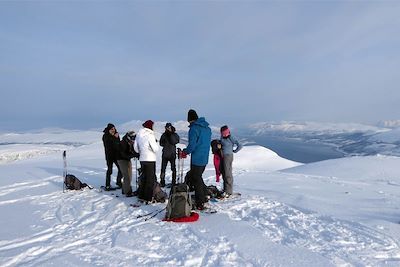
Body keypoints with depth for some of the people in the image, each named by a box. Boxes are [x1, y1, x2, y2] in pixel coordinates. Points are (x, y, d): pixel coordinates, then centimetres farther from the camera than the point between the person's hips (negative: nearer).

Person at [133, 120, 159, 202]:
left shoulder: (139, 135, 4)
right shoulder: (150, 135, -17)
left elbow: (135, 147, 10)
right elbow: (155, 149, -15)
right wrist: (156, 142, 2)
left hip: (142, 159, 7)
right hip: (150, 160, -7)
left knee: (144, 177, 19)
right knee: (151, 179, 3)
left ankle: (141, 195, 25)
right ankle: (148, 197, 7)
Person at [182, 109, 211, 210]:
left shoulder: (194, 128, -16)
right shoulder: (207, 128, 10)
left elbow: (192, 145, -21)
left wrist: (185, 152, -2)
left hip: (197, 159, -8)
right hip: (205, 159, 8)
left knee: (196, 180, 1)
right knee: (198, 177, 22)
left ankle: (200, 204, 7)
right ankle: (203, 198, 29)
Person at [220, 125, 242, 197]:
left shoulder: (231, 138, -12)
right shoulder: (222, 138, 9)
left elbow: (240, 146, -14)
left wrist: (234, 151, -3)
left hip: (228, 156, -8)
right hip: (223, 156, 8)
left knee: (228, 174, -7)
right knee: (224, 173, 13)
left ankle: (229, 191, -3)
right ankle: (225, 189, 24)